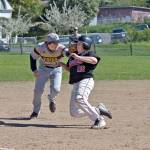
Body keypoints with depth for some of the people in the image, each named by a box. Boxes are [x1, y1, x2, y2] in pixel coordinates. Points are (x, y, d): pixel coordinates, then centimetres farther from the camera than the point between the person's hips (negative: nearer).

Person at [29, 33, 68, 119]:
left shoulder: (61, 48, -27)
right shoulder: (40, 48, -22)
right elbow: (33, 57, -4)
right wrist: (34, 70, -8)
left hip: (56, 70, -1)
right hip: (43, 69, 1)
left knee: (56, 89, -21)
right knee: (38, 90, -5)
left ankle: (52, 99, 18)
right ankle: (36, 111, 18)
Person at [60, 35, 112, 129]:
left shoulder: (89, 53, 1)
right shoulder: (72, 56, 23)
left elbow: (94, 60, -21)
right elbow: (69, 69, 33)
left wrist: (78, 57, -21)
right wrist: (62, 65, 13)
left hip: (86, 80, -8)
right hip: (75, 84, 8)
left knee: (79, 98, -37)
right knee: (74, 113, 1)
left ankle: (99, 120, -28)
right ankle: (98, 110, 16)